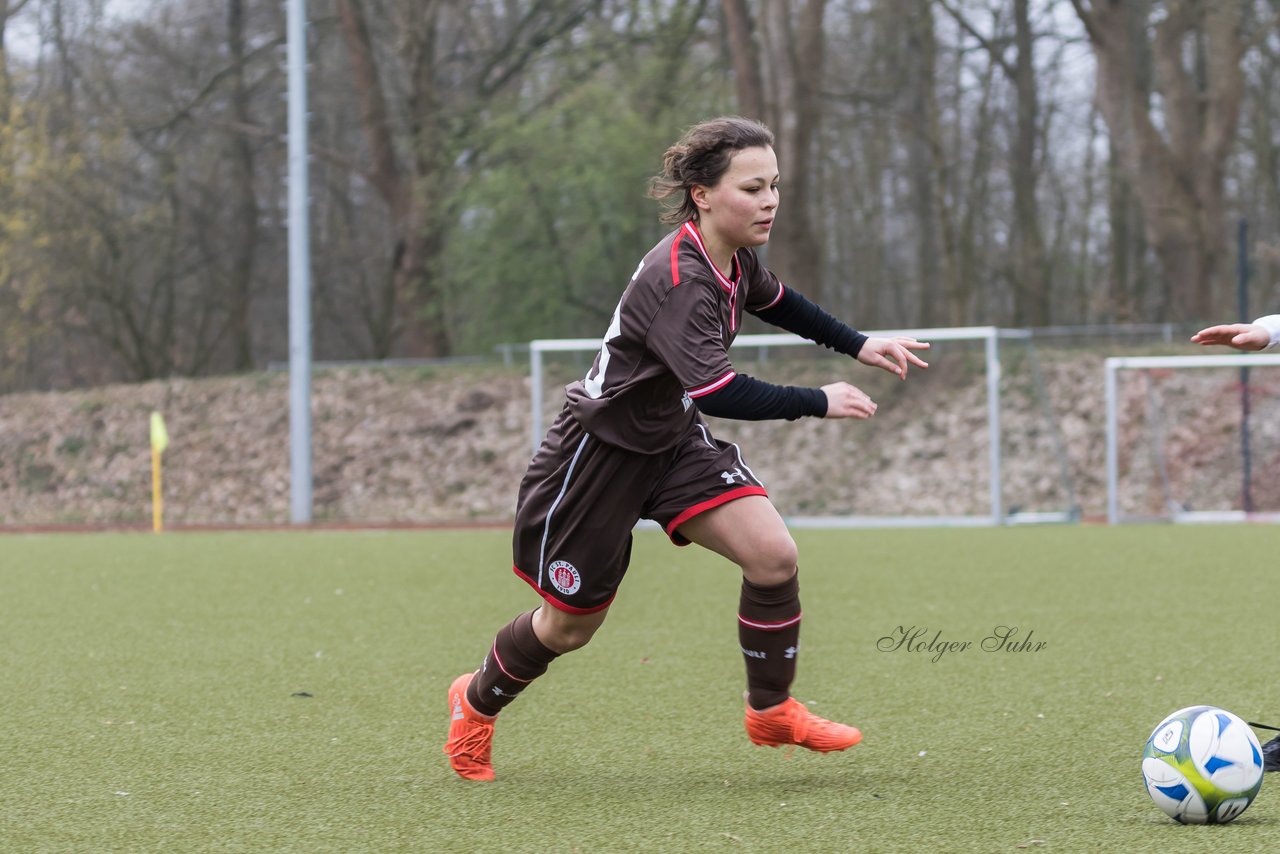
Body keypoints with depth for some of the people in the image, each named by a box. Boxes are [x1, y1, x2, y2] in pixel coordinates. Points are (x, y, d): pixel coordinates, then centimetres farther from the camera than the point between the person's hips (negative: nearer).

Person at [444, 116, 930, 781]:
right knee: (569, 626, 8)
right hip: (600, 449, -7)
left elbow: (773, 302, 21)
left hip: (676, 439, 7)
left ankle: (771, 712, 4)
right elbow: (717, 391, -40)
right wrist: (818, 403, -32)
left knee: (773, 554, -13)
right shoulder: (675, 278, -32)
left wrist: (858, 346, 17)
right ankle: (476, 703, 37)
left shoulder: (734, 256, -4)